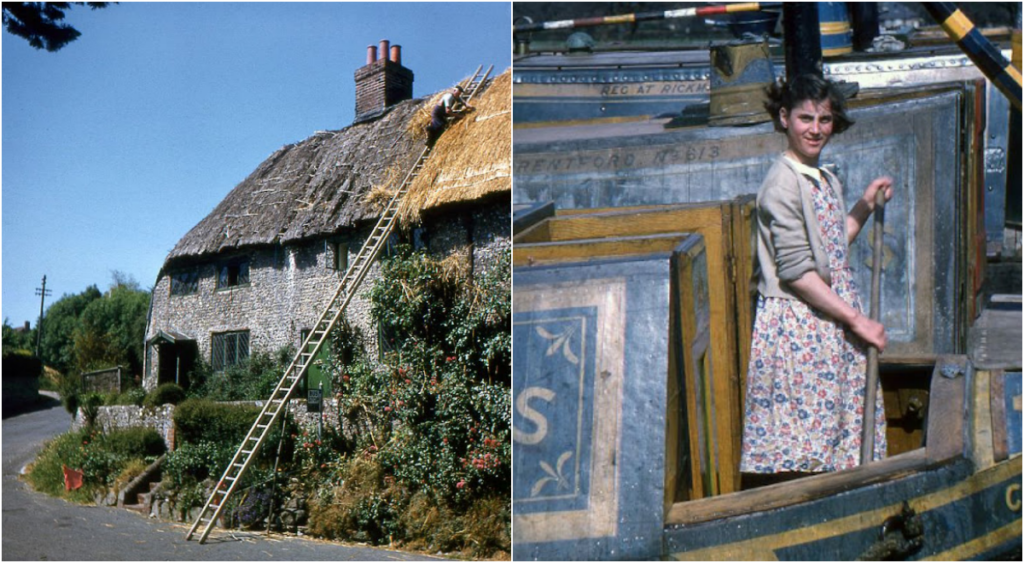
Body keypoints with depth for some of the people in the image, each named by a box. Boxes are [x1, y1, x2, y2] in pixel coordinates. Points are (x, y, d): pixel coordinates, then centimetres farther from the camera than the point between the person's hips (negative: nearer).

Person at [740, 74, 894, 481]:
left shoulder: (827, 181, 14)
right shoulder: (783, 182, -14)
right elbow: (796, 272, -19)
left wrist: (866, 204, 17)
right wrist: (857, 320, -15)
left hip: (831, 322, 9)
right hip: (796, 324, -9)